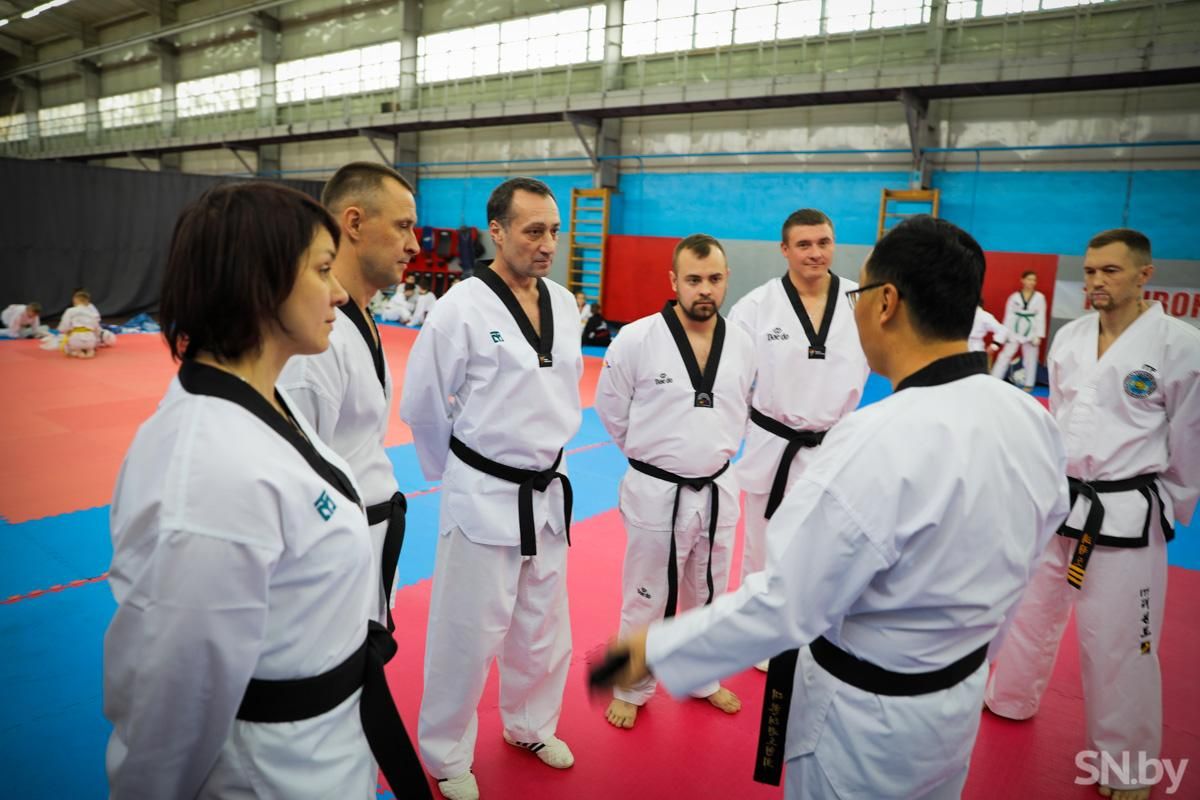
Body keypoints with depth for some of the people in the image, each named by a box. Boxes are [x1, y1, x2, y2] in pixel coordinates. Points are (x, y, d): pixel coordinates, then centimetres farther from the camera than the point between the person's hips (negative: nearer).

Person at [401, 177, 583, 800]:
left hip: (548, 492, 6)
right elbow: (422, 405, -8)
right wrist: (458, 469, 3)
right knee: (467, 635, 8)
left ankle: (531, 725, 45)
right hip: (483, 497, -6)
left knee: (543, 626, 21)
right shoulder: (463, 308, -17)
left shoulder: (564, 304, 1)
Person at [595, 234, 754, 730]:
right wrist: (652, 455, 4)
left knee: (708, 595, 21)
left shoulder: (742, 344, -3)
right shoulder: (636, 340, -16)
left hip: (718, 490, 4)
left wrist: (717, 452, 11)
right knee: (646, 599, 11)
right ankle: (632, 688, 34)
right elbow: (612, 412, -3)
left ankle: (701, 678, 44)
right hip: (655, 493, -4)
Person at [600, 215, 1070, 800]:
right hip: (961, 699, 7)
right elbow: (1024, 545, 7)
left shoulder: (879, 444, -33)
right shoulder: (1032, 421, -8)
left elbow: (784, 604, -29)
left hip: (866, 721, -7)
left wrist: (656, 648, -17)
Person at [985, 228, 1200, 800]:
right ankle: (1010, 698, 44)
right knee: (1031, 608, 20)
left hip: (1126, 516, -5)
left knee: (1118, 645, 6)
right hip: (1056, 500, 5)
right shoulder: (1069, 337, 2)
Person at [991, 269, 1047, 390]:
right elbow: (1009, 316, -2)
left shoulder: (1040, 297, -2)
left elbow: (1041, 318, -3)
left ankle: (1028, 384, 23)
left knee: (1030, 360, 10)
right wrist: (1006, 333, -6)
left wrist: (1038, 336, -7)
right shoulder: (1014, 297, -1)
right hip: (1015, 331, 0)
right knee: (1005, 355, -3)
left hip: (1031, 332, 0)